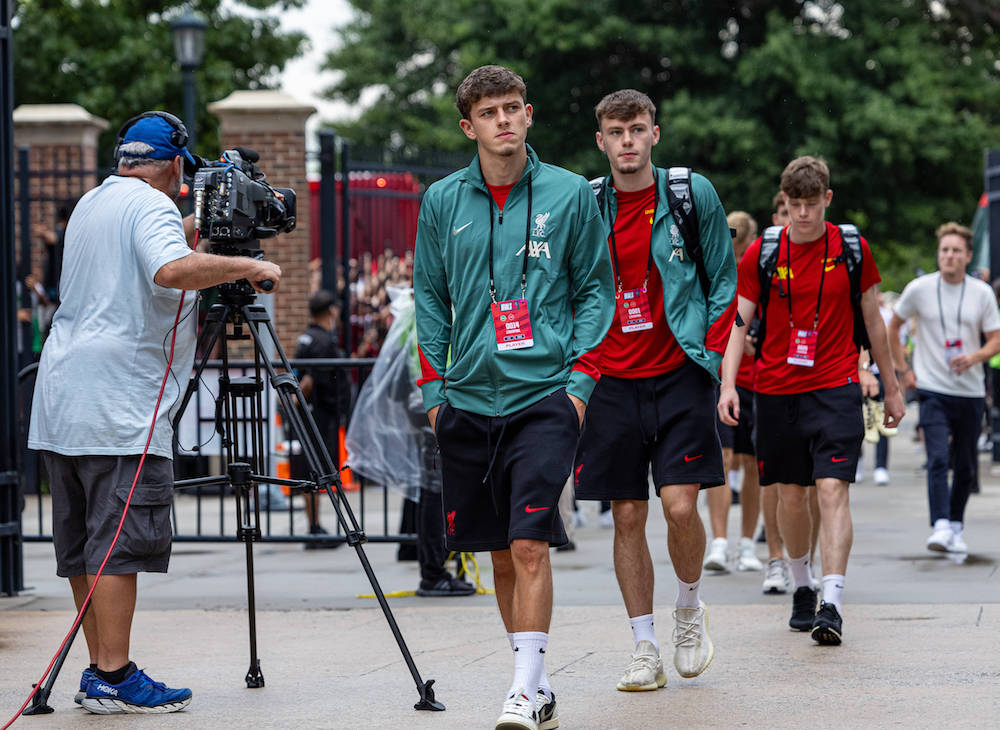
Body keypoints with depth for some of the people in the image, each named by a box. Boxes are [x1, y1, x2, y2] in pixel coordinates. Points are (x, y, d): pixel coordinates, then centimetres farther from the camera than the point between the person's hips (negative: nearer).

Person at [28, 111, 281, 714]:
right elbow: (173, 270, -27)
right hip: (120, 406, -9)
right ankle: (114, 677, -12)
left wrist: (193, 229, 33)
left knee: (84, 545, 10)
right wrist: (247, 266, -18)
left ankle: (101, 668, 14)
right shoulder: (152, 207, -7)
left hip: (61, 402, 9)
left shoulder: (91, 204, 21)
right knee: (119, 543, -10)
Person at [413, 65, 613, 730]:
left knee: (529, 545, -14)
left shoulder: (570, 195, 1)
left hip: (545, 398, -3)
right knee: (501, 553, 8)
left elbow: (595, 289, 5)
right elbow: (430, 298, 14)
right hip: (470, 400, 3)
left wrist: (580, 381, -3)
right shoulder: (442, 202, 7)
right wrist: (434, 388, 8)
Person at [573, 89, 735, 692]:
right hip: (613, 382, 2)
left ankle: (690, 609, 16)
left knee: (680, 504, -12)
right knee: (628, 517, 2)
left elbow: (723, 280, 6)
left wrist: (708, 354, -1)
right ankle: (645, 651, 11)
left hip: (679, 375, -2)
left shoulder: (692, 195, -1)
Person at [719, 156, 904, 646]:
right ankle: (802, 587, 30)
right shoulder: (762, 253, 0)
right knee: (790, 494, 9)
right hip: (776, 390, 2)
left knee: (832, 490, -14)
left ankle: (831, 604, -20)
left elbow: (872, 319, 10)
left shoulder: (852, 248, 1)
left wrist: (891, 387, 14)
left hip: (835, 387, -2)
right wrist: (728, 384, -14)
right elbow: (738, 322, 0)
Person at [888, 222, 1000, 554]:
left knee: (966, 467, 9)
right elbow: (893, 328, 12)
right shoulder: (919, 289, -2)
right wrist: (904, 369, 5)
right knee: (938, 460, -17)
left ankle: (956, 526, 25)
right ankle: (940, 526, -24)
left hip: (971, 392, 2)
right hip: (933, 390, -2)